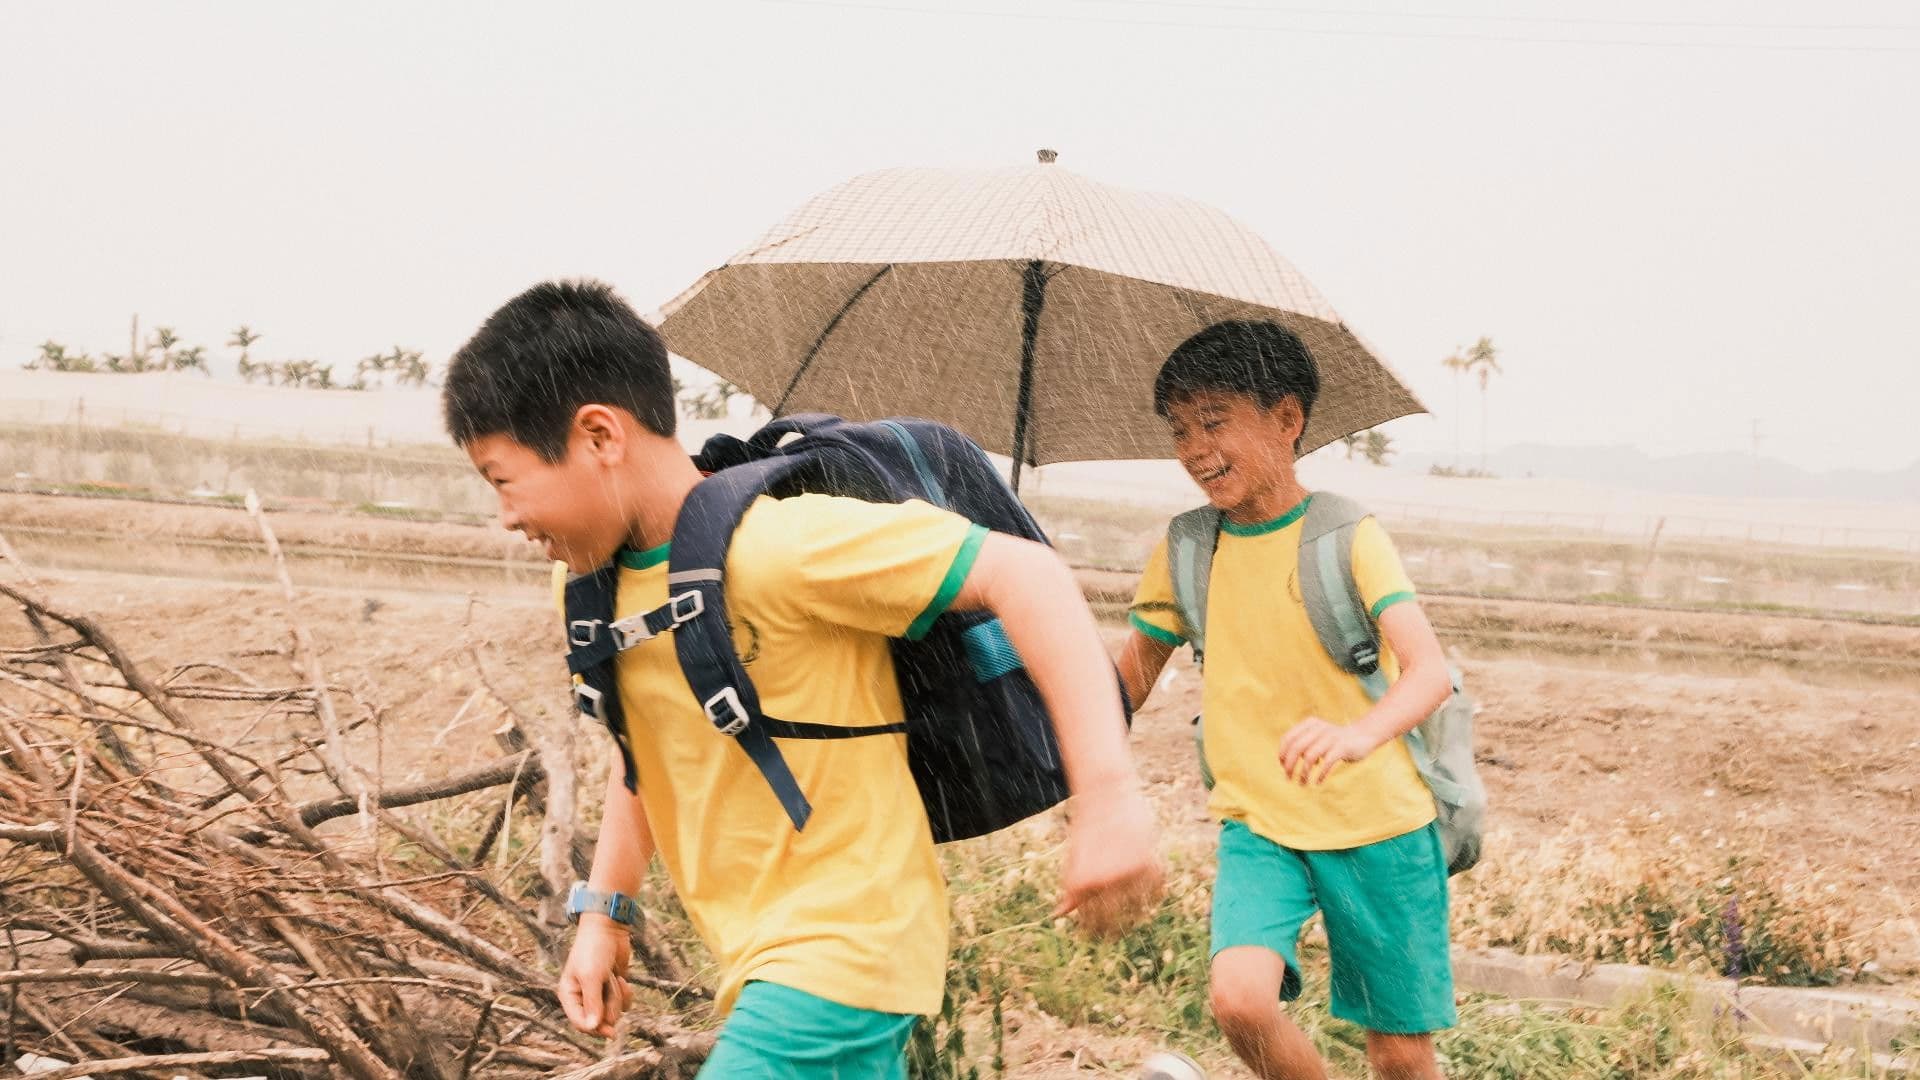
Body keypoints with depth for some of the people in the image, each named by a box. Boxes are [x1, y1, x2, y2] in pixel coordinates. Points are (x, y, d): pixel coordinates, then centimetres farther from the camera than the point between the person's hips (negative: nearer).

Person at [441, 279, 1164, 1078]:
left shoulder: (777, 544, -22)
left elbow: (1024, 575, -25)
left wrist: (1108, 793, -32)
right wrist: (602, 912, 14)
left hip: (844, 948, -8)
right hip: (763, 957, 8)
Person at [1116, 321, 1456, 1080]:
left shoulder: (1347, 537, -12)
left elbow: (1429, 670, -25)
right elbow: (1132, 675, 13)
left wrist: (1361, 733, -46)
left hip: (1376, 824, -2)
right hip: (1259, 825, 2)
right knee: (1239, 996, -23)